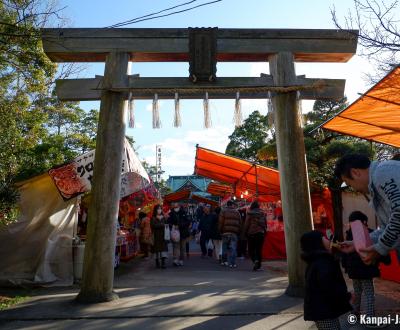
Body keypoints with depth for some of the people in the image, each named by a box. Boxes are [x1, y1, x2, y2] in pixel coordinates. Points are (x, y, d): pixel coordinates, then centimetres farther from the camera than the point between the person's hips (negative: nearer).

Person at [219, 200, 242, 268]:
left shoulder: (223, 211, 4)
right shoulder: (237, 212, 10)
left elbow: (220, 222, -2)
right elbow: (240, 223, 8)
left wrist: (220, 230, 6)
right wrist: (238, 232, 13)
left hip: (225, 232, 0)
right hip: (234, 232, 0)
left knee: (225, 247, 12)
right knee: (233, 248, 0)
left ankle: (224, 261, 17)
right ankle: (232, 263, -3)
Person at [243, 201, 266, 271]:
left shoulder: (249, 213, -4)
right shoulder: (262, 213, 8)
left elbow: (247, 224, -5)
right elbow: (265, 224, 12)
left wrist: (245, 232, 4)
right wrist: (264, 231, 20)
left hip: (252, 233, -3)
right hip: (261, 233, 4)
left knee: (251, 249, 3)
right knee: (259, 249, 9)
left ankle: (255, 260, -20)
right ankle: (258, 265, 10)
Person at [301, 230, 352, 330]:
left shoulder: (316, 262, 14)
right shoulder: (322, 263, -21)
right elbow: (330, 289, -28)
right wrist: (347, 296, -13)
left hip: (321, 309, 10)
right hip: (324, 311, -10)